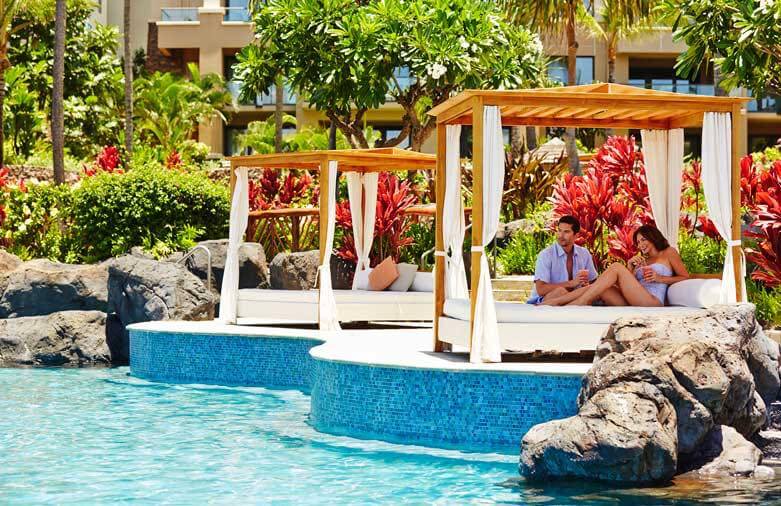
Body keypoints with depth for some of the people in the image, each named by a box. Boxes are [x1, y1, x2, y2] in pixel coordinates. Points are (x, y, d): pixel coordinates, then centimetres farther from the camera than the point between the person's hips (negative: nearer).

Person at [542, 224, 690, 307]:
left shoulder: (669, 252, 19)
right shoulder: (642, 260, 34)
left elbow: (686, 277, 9)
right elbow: (627, 286, 22)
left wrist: (660, 278, -2)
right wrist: (630, 269, 5)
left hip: (652, 301, -6)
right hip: (633, 303, 6)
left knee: (617, 268, -21)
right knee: (595, 289, -16)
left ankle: (580, 302, -30)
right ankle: (554, 301, -29)